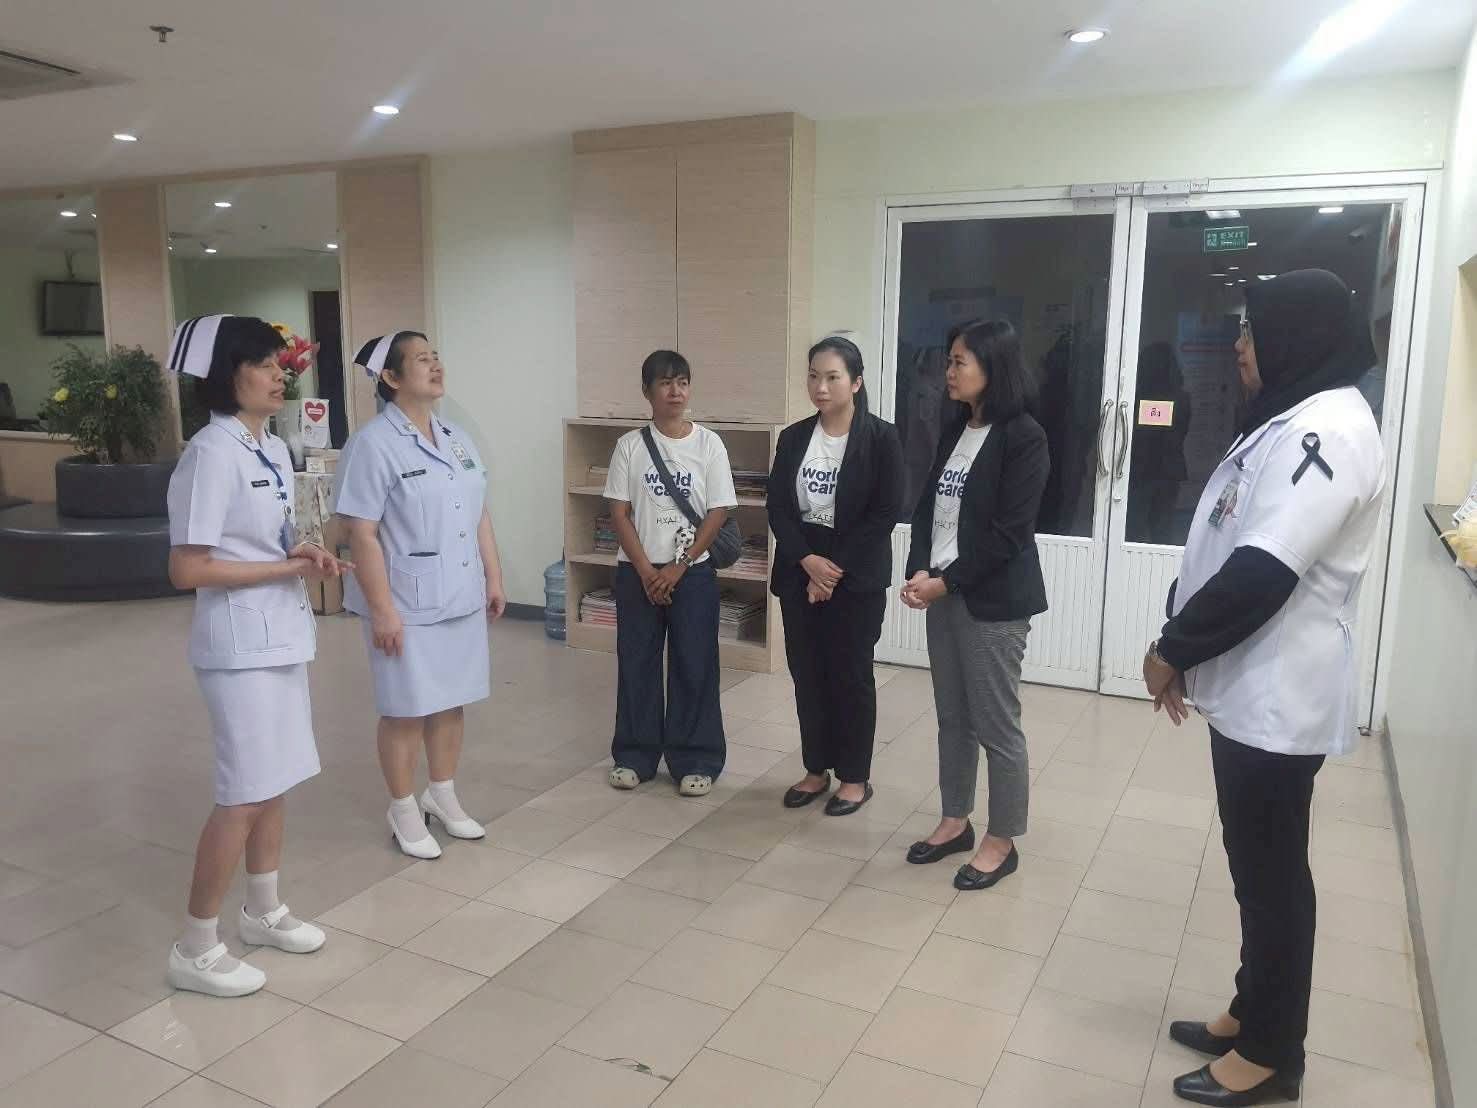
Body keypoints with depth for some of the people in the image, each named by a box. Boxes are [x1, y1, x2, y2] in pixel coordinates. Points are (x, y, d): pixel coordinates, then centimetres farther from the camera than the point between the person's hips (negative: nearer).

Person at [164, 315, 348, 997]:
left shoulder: (274, 450, 9)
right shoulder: (211, 454, -17)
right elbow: (187, 570, -20)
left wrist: (306, 559, -2)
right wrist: (286, 568, -17)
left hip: (281, 635, 9)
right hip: (240, 643, -8)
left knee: (273, 783, 17)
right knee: (243, 795, -2)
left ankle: (264, 912, 33)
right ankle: (194, 950, 13)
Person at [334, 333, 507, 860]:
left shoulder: (457, 439, 9)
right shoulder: (372, 444, -14)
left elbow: (480, 515, 14)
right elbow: (361, 535, -17)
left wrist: (493, 578, 12)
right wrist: (382, 608, -19)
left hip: (461, 597, 7)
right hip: (407, 603, -7)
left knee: (452, 701, 17)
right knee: (406, 709, 6)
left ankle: (443, 795, 34)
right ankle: (403, 809, 24)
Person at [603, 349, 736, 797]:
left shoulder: (709, 444, -3)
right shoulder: (630, 445, 0)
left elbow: (718, 514, -5)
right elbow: (619, 512, -1)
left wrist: (677, 569, -9)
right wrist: (646, 570, -9)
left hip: (693, 573, -1)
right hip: (637, 572, 1)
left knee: (694, 666, 3)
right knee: (636, 663, 8)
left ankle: (695, 760, 15)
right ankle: (635, 754, 22)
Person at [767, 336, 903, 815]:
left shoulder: (881, 438, -8)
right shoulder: (793, 437, 5)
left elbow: (885, 512, -12)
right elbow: (777, 507, 2)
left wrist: (835, 567, -15)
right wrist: (807, 560, -13)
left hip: (856, 576, -4)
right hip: (800, 571, 4)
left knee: (851, 674, 4)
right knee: (807, 673, 10)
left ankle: (855, 776, 19)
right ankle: (816, 769, 25)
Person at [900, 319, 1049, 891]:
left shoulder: (1023, 437, -11)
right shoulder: (955, 429, 11)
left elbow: (1008, 532, -16)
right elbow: (928, 507, 10)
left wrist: (946, 582, -13)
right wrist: (919, 572, -6)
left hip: (992, 599, -7)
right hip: (943, 592, 7)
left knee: (996, 724, 2)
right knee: (952, 716, 15)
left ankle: (1002, 841, 17)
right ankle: (955, 821, 30)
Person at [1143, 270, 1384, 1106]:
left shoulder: (1327, 430, -20)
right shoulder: (1297, 421, 14)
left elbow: (1262, 572, -27)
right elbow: (1231, 555, 16)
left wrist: (1174, 650, -14)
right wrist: (1188, 647, 10)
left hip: (1279, 700, -10)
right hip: (1256, 690, 10)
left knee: (1272, 874, 5)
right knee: (1259, 867, 19)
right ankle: (1255, 1015, 35)